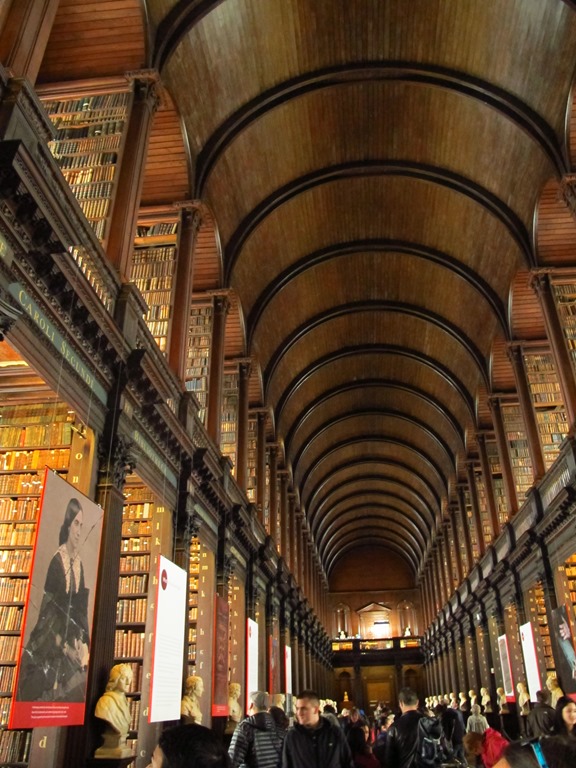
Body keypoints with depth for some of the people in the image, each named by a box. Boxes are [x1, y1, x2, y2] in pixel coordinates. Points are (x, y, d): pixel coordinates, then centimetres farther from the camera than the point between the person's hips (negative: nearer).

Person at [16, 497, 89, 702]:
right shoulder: (57, 561, -12)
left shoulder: (79, 564, 5)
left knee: (76, 685, -1)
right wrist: (61, 643, -14)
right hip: (56, 630, -5)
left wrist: (83, 643, -1)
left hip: (75, 637, 5)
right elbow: (48, 604, -12)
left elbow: (82, 606, 9)